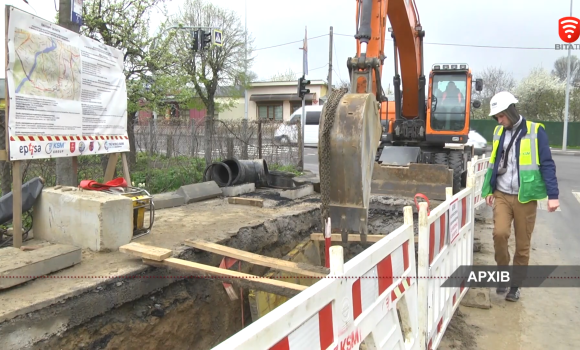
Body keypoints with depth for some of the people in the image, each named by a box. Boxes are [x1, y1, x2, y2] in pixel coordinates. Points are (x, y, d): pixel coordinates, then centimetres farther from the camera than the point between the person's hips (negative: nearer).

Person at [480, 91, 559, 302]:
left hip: (525, 197, -2)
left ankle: (515, 284, 22)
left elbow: (547, 164, -6)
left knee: (522, 244, 5)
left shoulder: (535, 131, -5)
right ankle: (502, 271, 9)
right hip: (502, 195, 3)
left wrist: (553, 195, -13)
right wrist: (488, 190, 9)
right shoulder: (498, 132, 8)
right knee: (499, 233, -16)